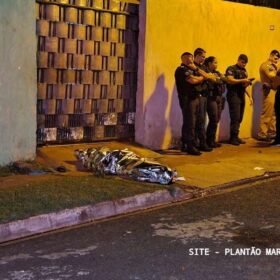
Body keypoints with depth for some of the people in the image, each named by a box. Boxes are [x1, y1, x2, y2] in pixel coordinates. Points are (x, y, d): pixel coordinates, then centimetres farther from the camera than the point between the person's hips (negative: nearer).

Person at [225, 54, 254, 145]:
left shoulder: (244, 70, 20)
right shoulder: (231, 69, -4)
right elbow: (230, 80, -19)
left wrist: (249, 96, 17)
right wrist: (243, 80, -18)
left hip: (241, 96, 8)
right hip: (233, 96, -7)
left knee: (239, 118, 6)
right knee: (235, 118, -10)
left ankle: (236, 137, 11)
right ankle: (233, 138, -6)